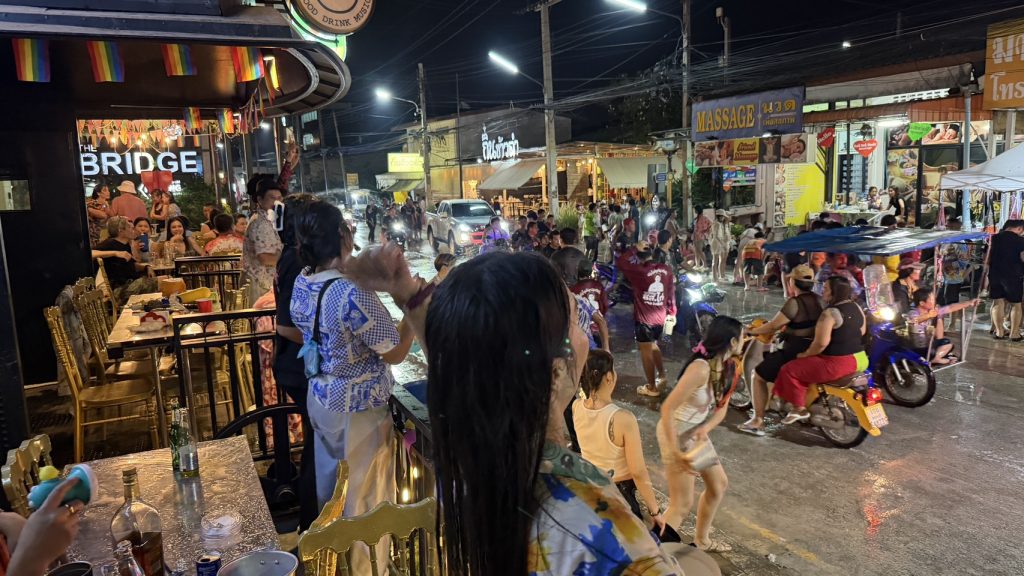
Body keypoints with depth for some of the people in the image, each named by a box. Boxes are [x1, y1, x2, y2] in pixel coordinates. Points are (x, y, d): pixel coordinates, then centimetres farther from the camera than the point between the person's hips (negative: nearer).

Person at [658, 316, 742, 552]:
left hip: (697, 432, 9)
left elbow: (721, 407, 3)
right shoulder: (701, 368, -31)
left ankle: (701, 540, 43)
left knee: (719, 484, 23)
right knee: (682, 505, -4)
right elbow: (667, 408, -31)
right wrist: (676, 452, -31)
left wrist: (705, 428, -17)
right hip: (676, 433, -9)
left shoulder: (729, 366, -3)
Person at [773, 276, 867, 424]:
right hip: (860, 359, 10)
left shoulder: (829, 313, -21)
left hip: (838, 363, -10)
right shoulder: (857, 308, 6)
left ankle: (800, 409, 4)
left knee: (789, 370, -3)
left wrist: (805, 354, -9)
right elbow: (861, 332, 19)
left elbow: (821, 343, -25)